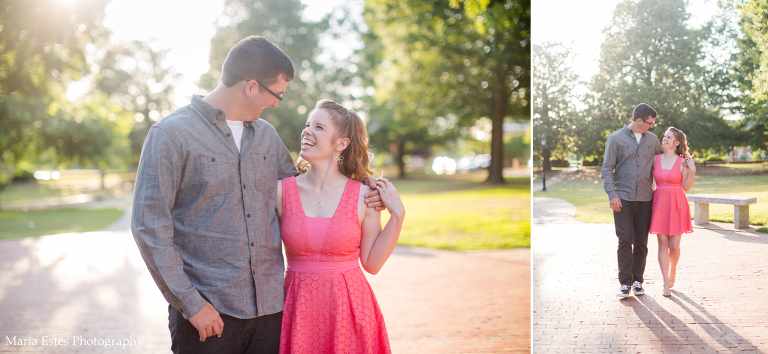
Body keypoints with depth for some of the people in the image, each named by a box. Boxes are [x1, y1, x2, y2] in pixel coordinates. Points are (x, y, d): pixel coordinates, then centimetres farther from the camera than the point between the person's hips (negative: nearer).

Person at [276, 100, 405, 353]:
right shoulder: (281, 191, -2)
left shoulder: (364, 196, -4)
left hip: (349, 305, 0)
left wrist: (397, 215, -8)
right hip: (298, 307, 1)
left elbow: (372, 263, -3)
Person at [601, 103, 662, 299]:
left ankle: (637, 280, 15)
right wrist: (612, 194, -11)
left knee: (641, 242, 4)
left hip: (645, 198, 3)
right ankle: (625, 283, 1)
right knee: (625, 240, -7)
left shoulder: (652, 139, 13)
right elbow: (607, 169, -2)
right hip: (623, 198, -3)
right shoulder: (616, 138, 1)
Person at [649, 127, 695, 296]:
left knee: (674, 246, 0)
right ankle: (666, 284, 4)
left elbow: (686, 187, -2)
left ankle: (672, 272, 30)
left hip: (677, 205, -1)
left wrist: (692, 171, -12)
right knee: (663, 244, -1)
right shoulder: (655, 159, 4)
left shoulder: (682, 162, -2)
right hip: (659, 204, 2)